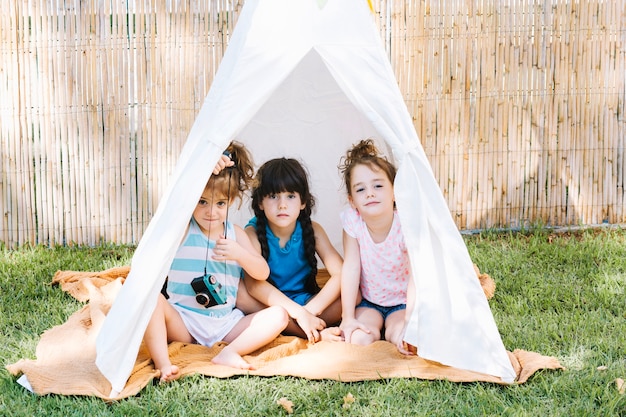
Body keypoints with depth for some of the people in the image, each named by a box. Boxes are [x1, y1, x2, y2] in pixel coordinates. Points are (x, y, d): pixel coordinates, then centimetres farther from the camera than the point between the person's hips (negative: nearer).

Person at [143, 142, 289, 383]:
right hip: (183, 321, -3)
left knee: (278, 316, -14)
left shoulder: (235, 233, 10)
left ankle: (229, 353, -29)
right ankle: (163, 364, -40)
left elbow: (262, 273, 3)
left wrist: (239, 254, -15)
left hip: (225, 324, 3)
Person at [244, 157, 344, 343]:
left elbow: (341, 275, -16)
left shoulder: (312, 230, -8)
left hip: (307, 301, 2)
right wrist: (300, 313, -36)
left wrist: (309, 312, -28)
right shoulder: (253, 232, -14)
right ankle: (318, 333, -31)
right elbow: (253, 283, -29)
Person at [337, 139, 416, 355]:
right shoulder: (352, 220, -18)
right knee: (358, 340, -23)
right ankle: (374, 326, 5)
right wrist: (348, 318, -19)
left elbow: (416, 276, -28)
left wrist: (408, 323, -38)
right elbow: (350, 268, -17)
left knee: (398, 336, -27)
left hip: (402, 302, -1)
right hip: (368, 302, 2)